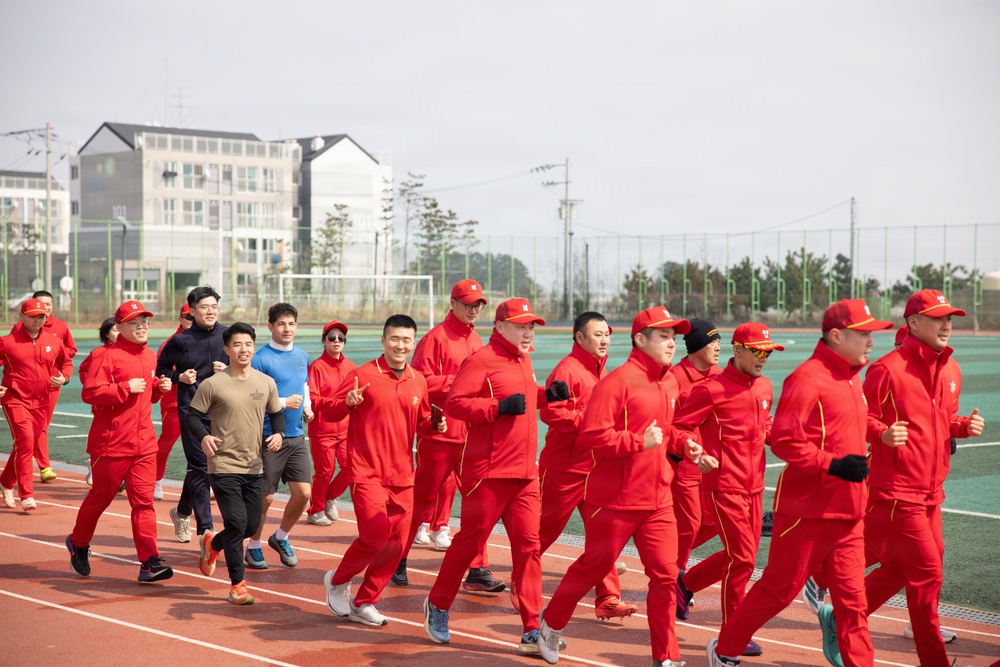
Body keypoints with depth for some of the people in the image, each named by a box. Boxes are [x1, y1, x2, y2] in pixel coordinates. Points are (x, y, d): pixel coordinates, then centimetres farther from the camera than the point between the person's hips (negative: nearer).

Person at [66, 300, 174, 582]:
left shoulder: (150, 357, 14)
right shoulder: (108, 357, -10)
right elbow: (89, 393, -20)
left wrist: (160, 388, 7)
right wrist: (126, 388, -21)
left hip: (145, 444, 5)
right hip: (111, 444, -5)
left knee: (144, 501, -2)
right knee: (100, 497, 10)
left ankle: (149, 563, -7)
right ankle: (78, 543, 35)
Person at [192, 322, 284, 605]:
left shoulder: (266, 383, 6)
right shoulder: (212, 384, -7)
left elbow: (277, 413, 18)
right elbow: (192, 415, -2)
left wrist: (278, 433, -3)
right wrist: (203, 436, -21)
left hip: (254, 467, 5)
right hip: (223, 467, -5)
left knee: (252, 525, 10)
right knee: (237, 523, -11)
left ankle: (212, 542, 41)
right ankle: (237, 584, 2)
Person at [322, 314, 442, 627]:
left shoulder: (418, 382, 9)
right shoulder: (363, 375, -6)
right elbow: (332, 411, -4)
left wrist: (436, 424, -1)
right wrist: (348, 402, -24)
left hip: (402, 475, 6)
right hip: (367, 471, -5)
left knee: (396, 543, 4)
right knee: (376, 536, -14)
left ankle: (363, 603, 19)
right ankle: (338, 581, 13)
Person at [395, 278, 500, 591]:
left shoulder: (477, 341, 16)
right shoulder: (436, 338, -7)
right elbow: (422, 381, -17)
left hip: (472, 434, 6)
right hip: (440, 434, -6)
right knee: (423, 498, 2)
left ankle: (478, 571, 6)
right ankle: (398, 562, 16)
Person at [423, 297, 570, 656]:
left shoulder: (524, 361, 15)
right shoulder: (482, 360, -10)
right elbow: (454, 404, -17)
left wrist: (547, 395, 10)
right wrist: (500, 407, -25)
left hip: (525, 472, 7)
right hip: (489, 472, -7)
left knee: (528, 545, 2)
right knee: (470, 542, 4)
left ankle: (532, 630, 4)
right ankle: (437, 606, 24)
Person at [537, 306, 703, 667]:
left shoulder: (669, 383, 10)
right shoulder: (618, 381, -15)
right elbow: (591, 435, -21)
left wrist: (682, 445, 7)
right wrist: (639, 442, -25)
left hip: (658, 499, 6)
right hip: (615, 499, -6)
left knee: (665, 574, 2)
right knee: (594, 566, 10)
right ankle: (551, 625, 32)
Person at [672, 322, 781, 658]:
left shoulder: (764, 386, 10)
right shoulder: (712, 389, -13)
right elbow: (680, 426, -11)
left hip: (753, 485, 8)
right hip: (723, 486, -8)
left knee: (741, 555, 13)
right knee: (741, 558, -5)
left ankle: (686, 582, 34)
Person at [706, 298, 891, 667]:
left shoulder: (852, 378, 14)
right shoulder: (807, 378, -15)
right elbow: (783, 440, -21)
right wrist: (833, 464, -25)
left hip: (848, 512, 8)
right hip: (807, 509, -8)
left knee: (852, 596, 7)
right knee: (780, 588, 3)